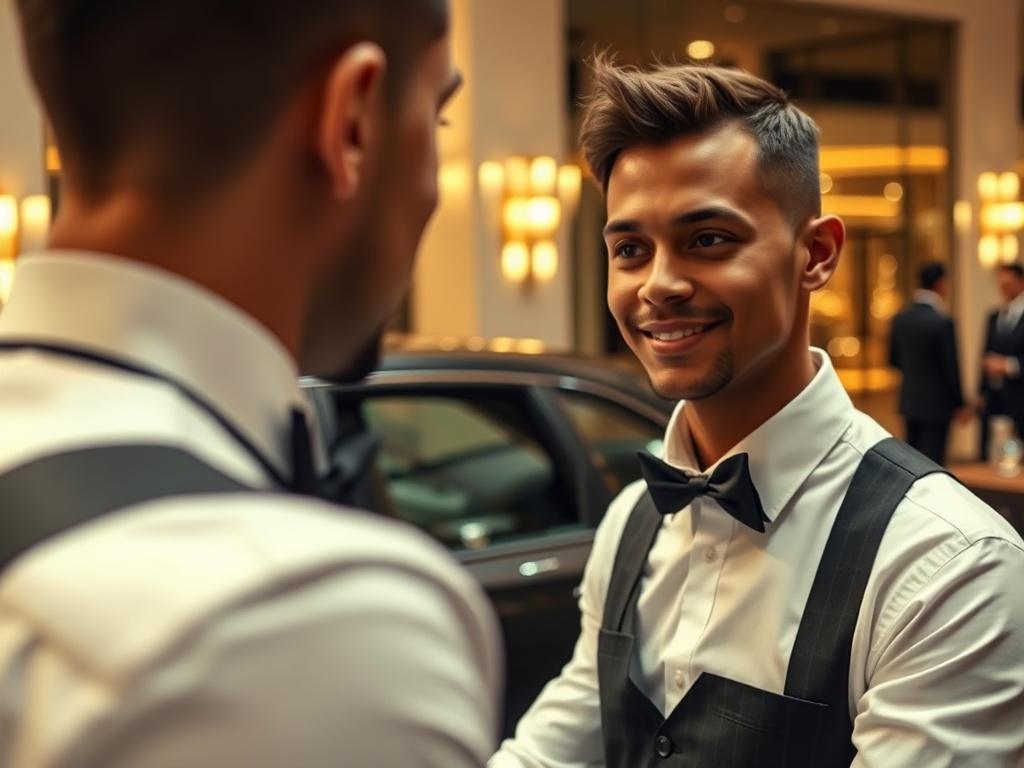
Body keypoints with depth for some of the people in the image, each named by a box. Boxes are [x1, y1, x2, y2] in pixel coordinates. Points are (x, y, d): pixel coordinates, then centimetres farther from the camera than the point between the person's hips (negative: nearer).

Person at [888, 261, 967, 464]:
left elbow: (894, 358, 11)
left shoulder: (901, 318, 1)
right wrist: (960, 404, -3)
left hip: (909, 400, 7)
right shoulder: (942, 322, -18)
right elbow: (951, 367, -14)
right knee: (932, 461, 0)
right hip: (936, 402, -6)